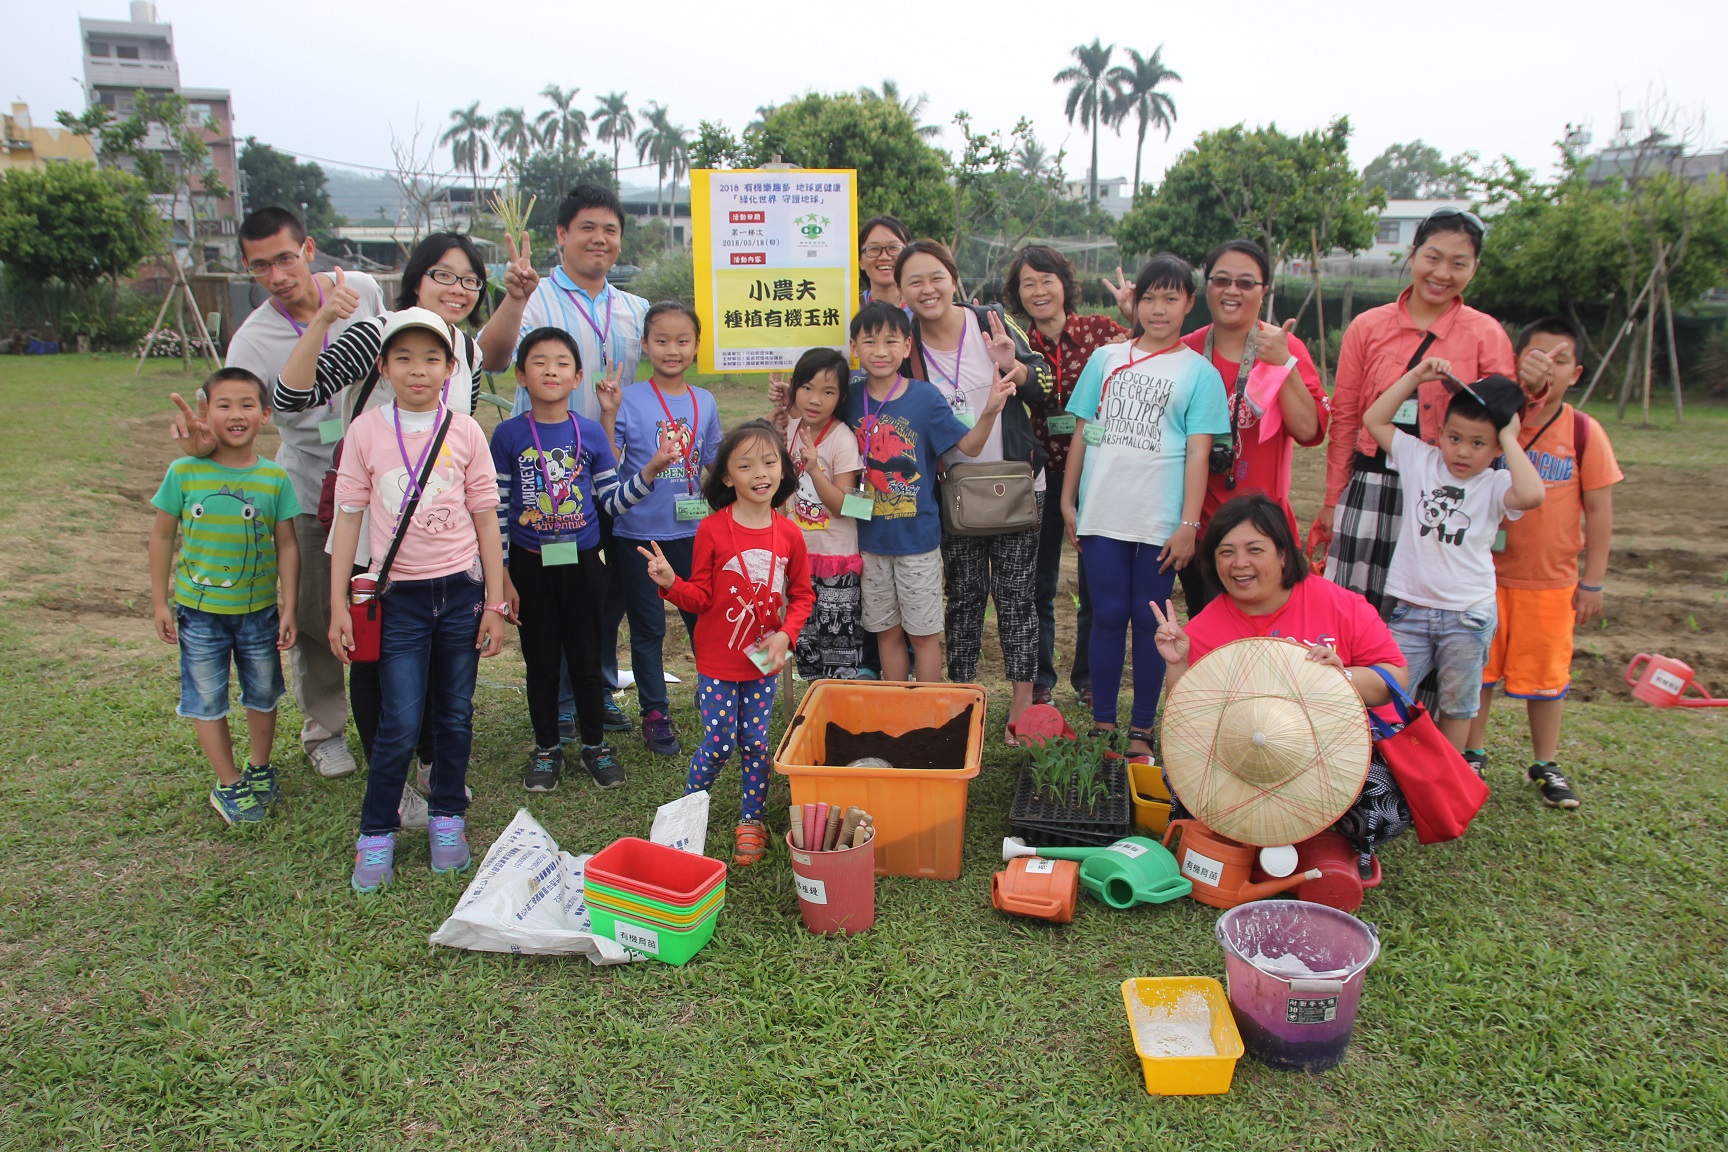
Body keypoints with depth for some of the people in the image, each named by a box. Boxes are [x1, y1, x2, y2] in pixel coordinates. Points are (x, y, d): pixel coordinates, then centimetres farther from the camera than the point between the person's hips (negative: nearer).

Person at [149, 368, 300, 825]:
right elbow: (163, 536, 0)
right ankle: (229, 785, 22)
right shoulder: (184, 472, -9)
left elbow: (287, 545, -3)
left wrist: (289, 608, -4)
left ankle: (259, 769, 37)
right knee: (207, 701, 7)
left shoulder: (275, 478, -8)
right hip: (199, 610, -1)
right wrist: (160, 602, 2)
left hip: (259, 610, 1)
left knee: (263, 695, 16)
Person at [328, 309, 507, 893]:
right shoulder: (366, 431, -1)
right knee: (400, 724, -3)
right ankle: (377, 832, 16)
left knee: (455, 716, 10)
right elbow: (348, 517, 1)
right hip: (399, 596, -1)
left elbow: (485, 519, 3)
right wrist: (337, 606, -1)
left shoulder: (464, 431, 0)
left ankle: (447, 817, 28)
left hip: (461, 590, 1)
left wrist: (495, 604, 1)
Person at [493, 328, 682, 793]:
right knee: (541, 661, 11)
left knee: (586, 658, 9)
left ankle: (595, 745, 26)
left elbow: (612, 502, 2)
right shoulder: (508, 435, -4)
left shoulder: (591, 433, 0)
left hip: (583, 561, 1)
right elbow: (497, 510, -3)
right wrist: (502, 577, -5)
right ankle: (547, 749, 27)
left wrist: (650, 469, -12)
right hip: (531, 563, -1)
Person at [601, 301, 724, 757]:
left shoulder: (704, 402, 4)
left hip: (693, 531, 3)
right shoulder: (630, 400, -8)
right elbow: (607, 466, -13)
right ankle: (655, 715, 22)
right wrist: (608, 414, -21)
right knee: (648, 628, 9)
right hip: (639, 533, -3)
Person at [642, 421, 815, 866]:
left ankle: (750, 822, 27)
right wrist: (671, 583, -25)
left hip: (764, 662, 2)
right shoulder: (712, 530, -11)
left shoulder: (789, 534, -4)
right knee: (718, 744, 1)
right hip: (717, 663, -2)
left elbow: (802, 594, 6)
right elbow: (700, 597, -6)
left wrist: (785, 634, -9)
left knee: (756, 743, 9)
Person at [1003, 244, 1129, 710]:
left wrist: (1135, 314, -21)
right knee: (1038, 587, 9)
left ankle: (1088, 678, 29)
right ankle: (1038, 682, 26)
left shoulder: (1101, 330, -2)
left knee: (1096, 586, 10)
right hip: (1043, 475, 1)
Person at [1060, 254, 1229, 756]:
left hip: (1161, 521, -1)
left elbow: (1198, 452, -3)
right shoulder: (1105, 359, 9)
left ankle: (1141, 730, 18)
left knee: (1149, 621, 6)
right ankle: (1102, 723, 18)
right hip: (1102, 515, 2)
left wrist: (1188, 525, -8)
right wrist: (1068, 500, 9)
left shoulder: (1199, 372, 2)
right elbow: (1081, 432, 12)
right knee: (1107, 616, 6)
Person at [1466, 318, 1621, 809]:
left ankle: (1546, 766, 27)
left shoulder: (1584, 432, -3)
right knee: (1478, 668, 10)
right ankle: (1472, 756, 27)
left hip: (1551, 580, 0)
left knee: (1546, 674, 10)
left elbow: (1599, 510, 0)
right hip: (1485, 573, 0)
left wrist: (1593, 581, -2)